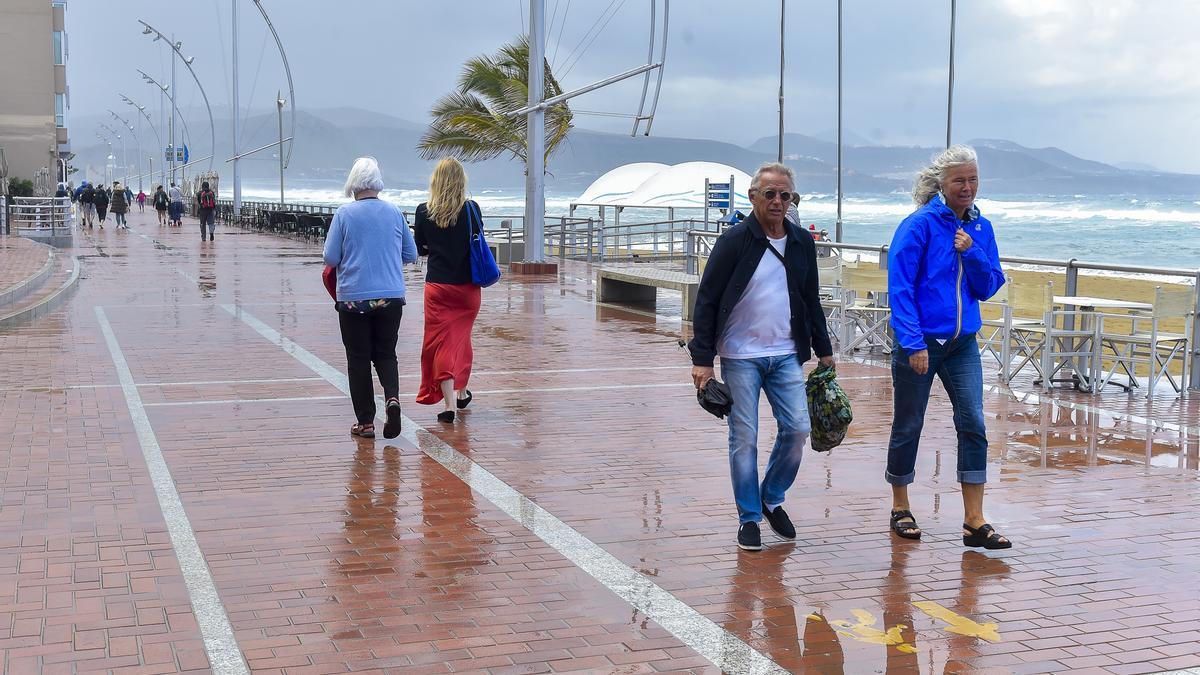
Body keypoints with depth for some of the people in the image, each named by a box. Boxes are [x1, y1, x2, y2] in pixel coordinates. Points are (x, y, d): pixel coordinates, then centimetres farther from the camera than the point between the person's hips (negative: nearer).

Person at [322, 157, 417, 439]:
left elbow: (331, 258, -7)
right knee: (386, 353, 14)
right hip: (391, 297, 2)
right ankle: (392, 397, -12)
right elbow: (410, 255, 8)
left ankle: (365, 421, 10)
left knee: (358, 358, 8)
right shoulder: (395, 213, 1)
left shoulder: (345, 214, -7)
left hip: (354, 297, -2)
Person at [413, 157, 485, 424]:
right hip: (467, 286, 1)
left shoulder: (424, 211, -6)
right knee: (462, 338, 19)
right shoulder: (471, 209, -7)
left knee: (441, 343, 2)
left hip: (437, 285, -1)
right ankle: (461, 393, 34)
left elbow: (420, 249, 3)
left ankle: (448, 403, -6)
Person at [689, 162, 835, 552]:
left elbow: (811, 301, 18)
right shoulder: (734, 241, -8)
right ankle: (749, 518, 13)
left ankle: (773, 498, 22)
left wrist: (823, 349, 16)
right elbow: (706, 302, -7)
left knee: (797, 429, -2)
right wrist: (702, 359, -12)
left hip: (786, 355, 4)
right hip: (740, 356, -4)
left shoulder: (802, 243, 7)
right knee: (744, 438, 0)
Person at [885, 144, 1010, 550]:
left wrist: (971, 253, -11)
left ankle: (975, 523, 0)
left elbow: (988, 288, 7)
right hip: (919, 343, -5)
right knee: (908, 426, 7)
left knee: (973, 424, -3)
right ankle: (900, 509, 25)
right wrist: (914, 344, -19)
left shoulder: (980, 228, 7)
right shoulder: (920, 225, -11)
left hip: (962, 344, 5)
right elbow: (900, 288, -14)